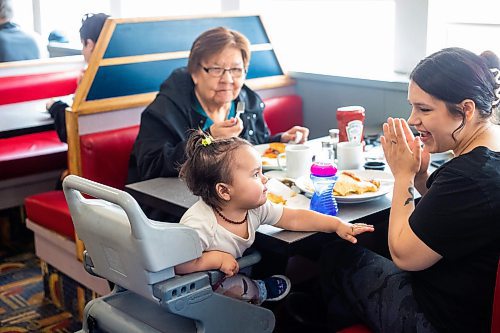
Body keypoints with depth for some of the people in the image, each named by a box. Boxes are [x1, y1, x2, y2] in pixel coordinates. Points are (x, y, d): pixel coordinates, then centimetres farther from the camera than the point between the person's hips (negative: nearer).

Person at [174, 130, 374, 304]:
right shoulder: (199, 224, -32)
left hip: (234, 277, 6)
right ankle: (259, 292, 2)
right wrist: (216, 258, -33)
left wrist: (338, 224, -11)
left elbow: (294, 219, -3)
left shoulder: (256, 209, -9)